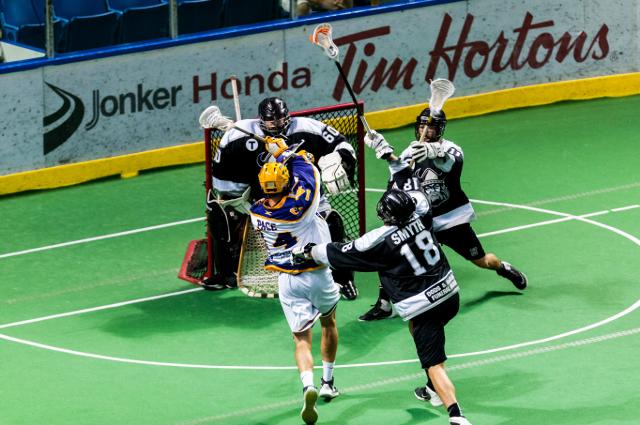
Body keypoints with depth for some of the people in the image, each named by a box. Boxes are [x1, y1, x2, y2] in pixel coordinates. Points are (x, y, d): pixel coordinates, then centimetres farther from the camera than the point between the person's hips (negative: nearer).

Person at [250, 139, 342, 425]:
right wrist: (284, 151, 11)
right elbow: (304, 166, -6)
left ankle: (308, 386, -25)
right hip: (318, 275, -1)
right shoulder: (301, 201, -21)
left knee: (302, 338, 3)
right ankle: (327, 382, 33)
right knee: (329, 322, 27)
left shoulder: (258, 212, -10)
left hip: (287, 281, 1)